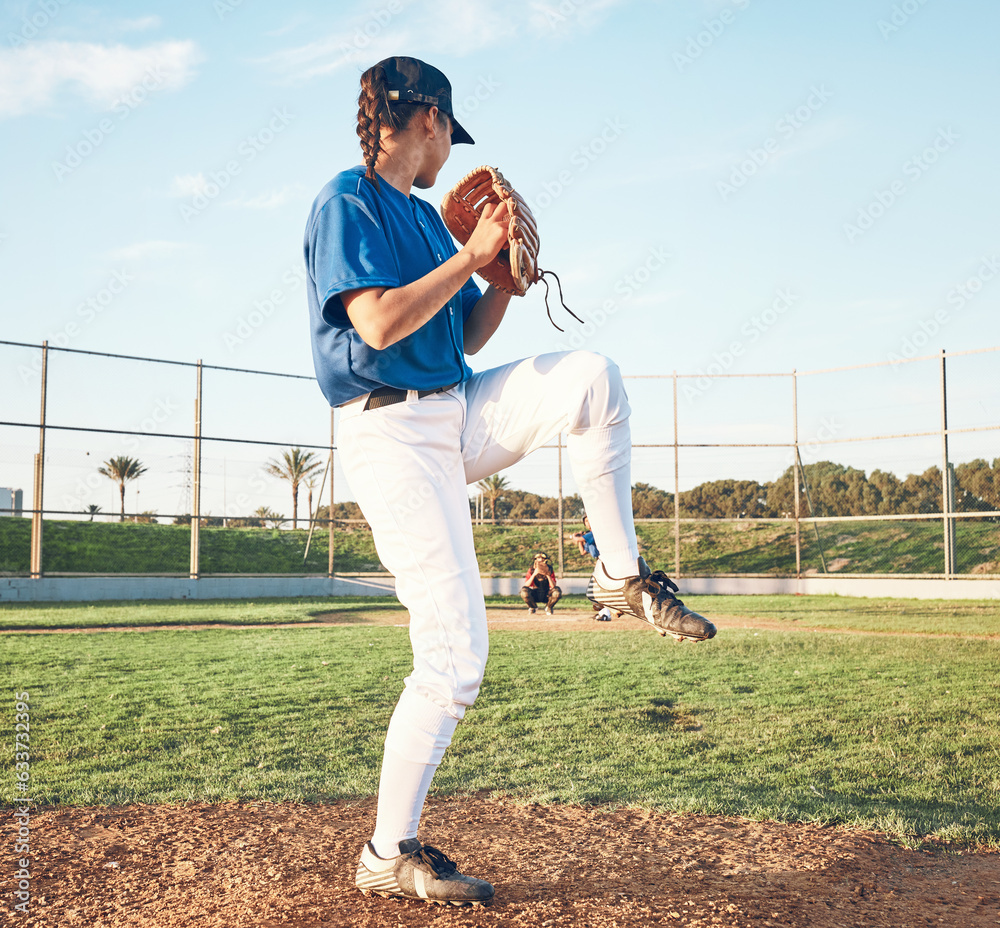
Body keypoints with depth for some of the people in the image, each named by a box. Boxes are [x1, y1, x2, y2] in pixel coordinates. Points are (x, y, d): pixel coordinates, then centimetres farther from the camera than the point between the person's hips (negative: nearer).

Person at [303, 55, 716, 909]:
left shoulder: (425, 215, 19)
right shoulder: (347, 201, -7)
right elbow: (378, 324, -21)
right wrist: (473, 254, -12)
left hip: (463, 414, 8)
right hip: (393, 437, -8)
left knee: (593, 378, -12)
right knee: (454, 656, -11)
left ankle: (622, 573, 0)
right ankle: (389, 856, 4)